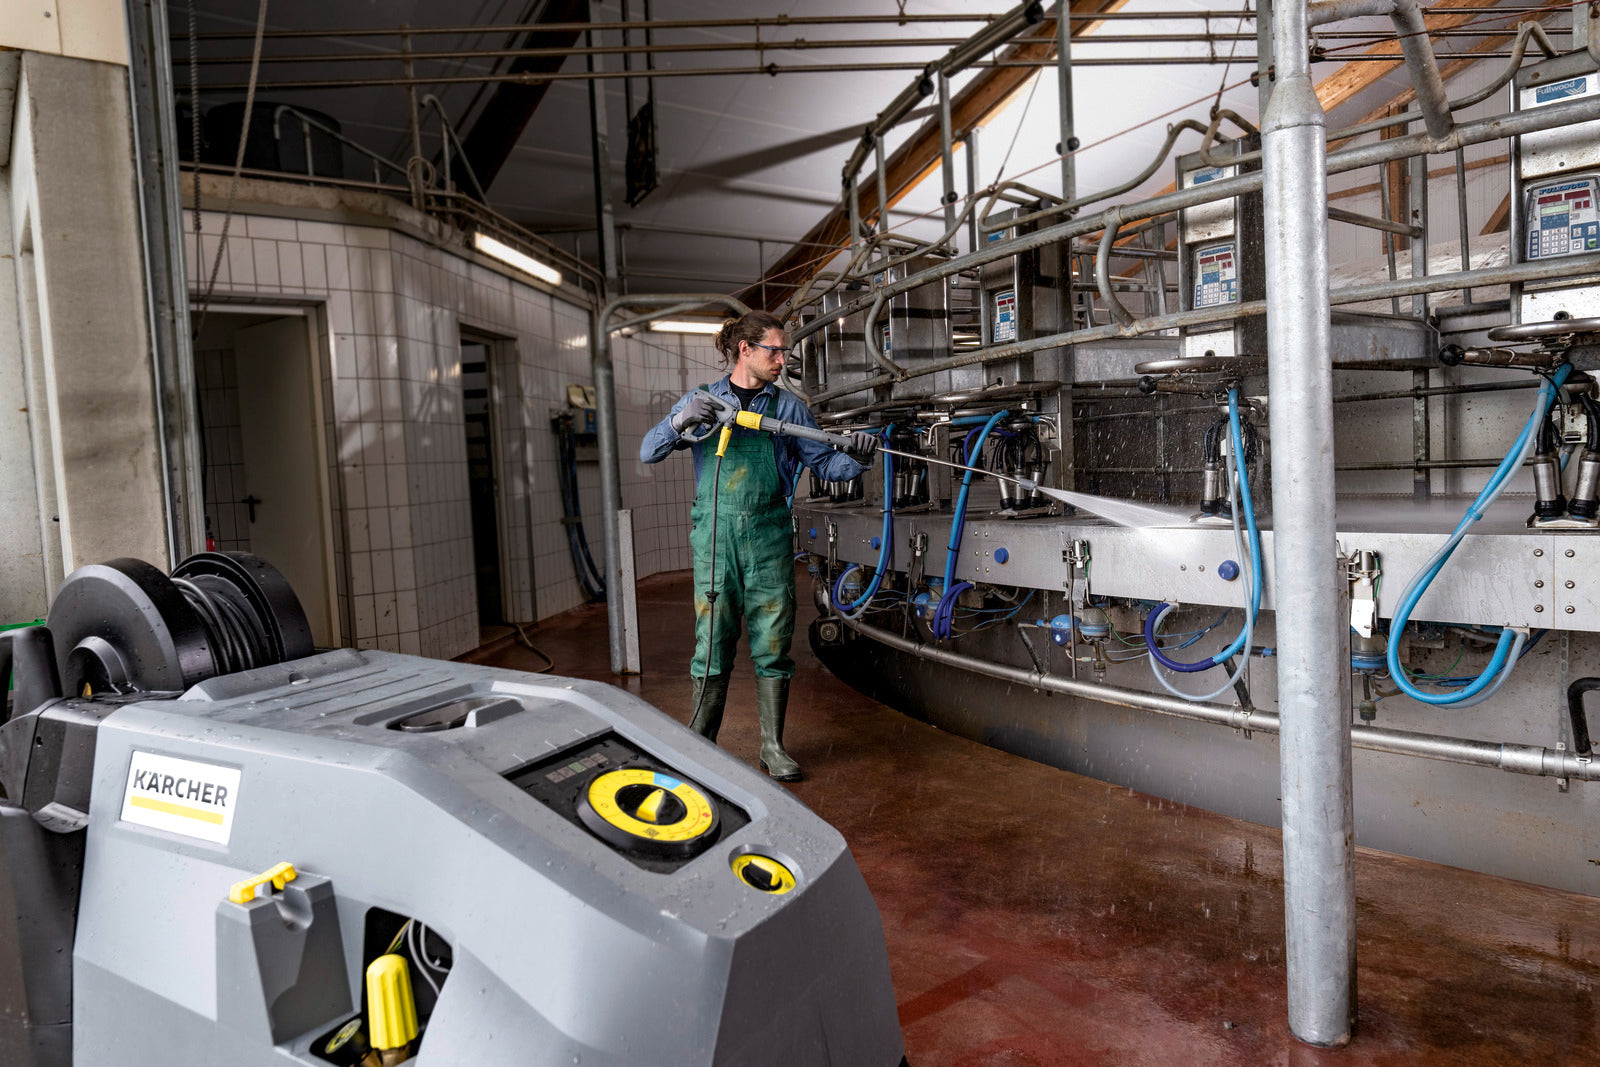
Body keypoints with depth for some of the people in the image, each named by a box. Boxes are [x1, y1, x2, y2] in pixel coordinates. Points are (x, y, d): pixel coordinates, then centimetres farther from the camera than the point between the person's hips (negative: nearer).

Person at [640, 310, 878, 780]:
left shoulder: (788, 406, 10)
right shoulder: (702, 400, 8)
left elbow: (823, 463, 7)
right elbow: (648, 452, 4)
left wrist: (855, 457, -13)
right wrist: (681, 422, -14)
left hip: (769, 539, 1)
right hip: (715, 536, -1)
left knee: (772, 647, 5)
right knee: (712, 645, 2)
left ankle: (773, 747, 17)